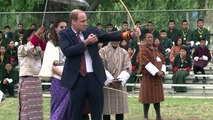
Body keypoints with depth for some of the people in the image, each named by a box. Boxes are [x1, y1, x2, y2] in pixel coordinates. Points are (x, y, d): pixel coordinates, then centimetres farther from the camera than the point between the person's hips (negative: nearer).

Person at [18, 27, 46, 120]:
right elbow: (29, 48, -24)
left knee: (36, 105, 9)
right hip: (26, 80, -6)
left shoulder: (38, 48, 14)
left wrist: (42, 39, -17)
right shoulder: (21, 48, -3)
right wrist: (37, 34, -27)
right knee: (27, 104, -5)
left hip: (37, 80, 6)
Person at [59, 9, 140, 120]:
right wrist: (85, 43, -16)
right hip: (77, 78, -2)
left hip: (95, 77, 3)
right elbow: (67, 51, -16)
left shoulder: (92, 31, 7)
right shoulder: (65, 34, 0)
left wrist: (130, 34, -19)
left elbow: (110, 36, -5)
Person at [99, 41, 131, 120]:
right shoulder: (102, 51, 0)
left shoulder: (124, 53, 9)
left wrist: (120, 80, -14)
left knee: (120, 110, 2)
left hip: (120, 85, 2)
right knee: (106, 110, -1)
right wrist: (110, 80, -17)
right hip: (106, 84, -2)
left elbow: (127, 68, 1)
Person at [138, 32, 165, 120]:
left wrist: (162, 71, -6)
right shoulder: (143, 49, -6)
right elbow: (146, 63, -17)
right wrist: (156, 72, -22)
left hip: (158, 77, 7)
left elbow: (162, 61, 13)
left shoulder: (156, 50, 18)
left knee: (157, 97, 10)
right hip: (148, 76, -7)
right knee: (147, 97, -3)